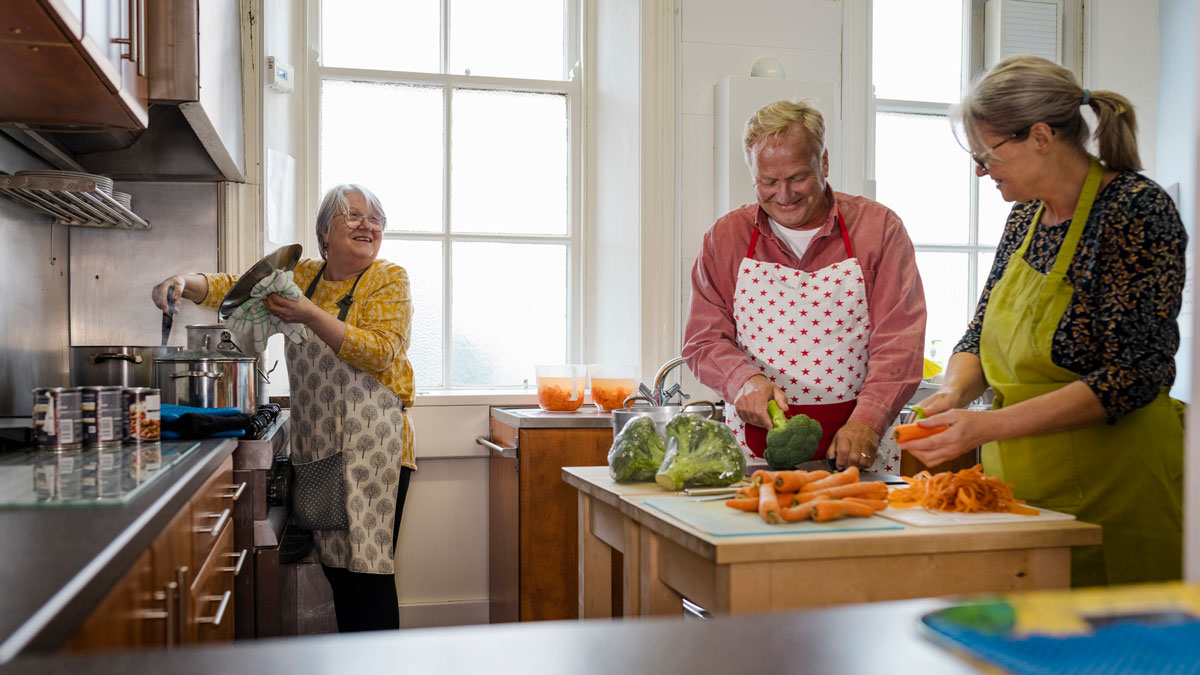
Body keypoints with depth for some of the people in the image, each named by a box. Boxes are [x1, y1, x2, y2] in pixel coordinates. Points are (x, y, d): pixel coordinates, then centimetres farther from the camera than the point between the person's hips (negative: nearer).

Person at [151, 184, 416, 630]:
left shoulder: (389, 279, -2)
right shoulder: (302, 275, 13)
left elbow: (380, 353, -14)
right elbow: (240, 287, 8)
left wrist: (311, 316, -21)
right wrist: (186, 283, -12)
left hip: (370, 447, -5)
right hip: (315, 447, 5)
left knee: (367, 571, -7)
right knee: (337, 566, 11)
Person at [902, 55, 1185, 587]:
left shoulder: (1137, 209, -13)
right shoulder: (1027, 215, 9)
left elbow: (1133, 375, -20)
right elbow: (981, 336, 15)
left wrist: (988, 426, -25)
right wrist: (953, 393, -7)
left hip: (1113, 494, -6)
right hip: (1019, 491, 7)